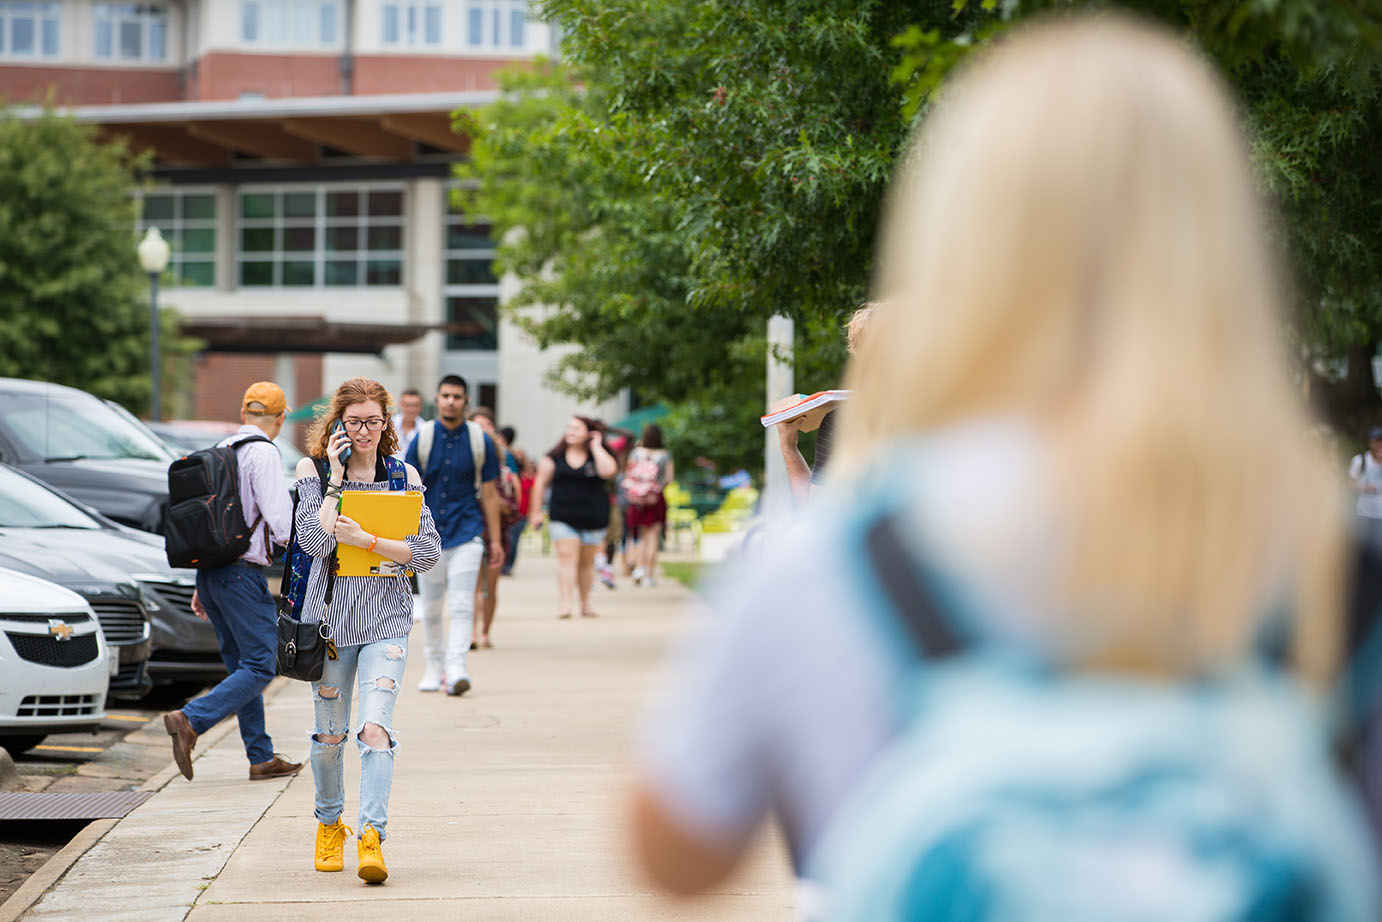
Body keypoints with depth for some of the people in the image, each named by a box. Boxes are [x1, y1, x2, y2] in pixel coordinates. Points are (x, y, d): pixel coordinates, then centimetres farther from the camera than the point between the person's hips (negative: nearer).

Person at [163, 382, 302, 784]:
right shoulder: (263, 454, -9)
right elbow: (280, 518, -17)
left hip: (211, 569, 9)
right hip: (242, 572, -9)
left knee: (241, 664, 12)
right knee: (261, 665, -7)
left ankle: (262, 758, 13)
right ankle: (190, 720, -20)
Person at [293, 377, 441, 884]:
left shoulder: (403, 474, 4)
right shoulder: (313, 470, 1)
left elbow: (429, 552, -3)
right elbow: (316, 540, -14)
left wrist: (365, 540, -12)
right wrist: (336, 479, -12)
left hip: (387, 618, -1)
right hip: (330, 612, 1)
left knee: (375, 728, -17)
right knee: (329, 733, 11)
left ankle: (372, 836, -20)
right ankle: (329, 823, 33)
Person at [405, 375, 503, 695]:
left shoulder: (480, 441, -1)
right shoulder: (422, 438, 0)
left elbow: (489, 493, 5)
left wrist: (495, 540, 4)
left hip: (466, 533, -1)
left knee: (461, 605, -12)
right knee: (431, 608, 9)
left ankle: (456, 669, -17)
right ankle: (434, 666, 24)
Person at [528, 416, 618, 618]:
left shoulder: (599, 456, 2)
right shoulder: (554, 457, 5)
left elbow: (607, 471, -20)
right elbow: (540, 483, 8)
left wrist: (596, 447, -11)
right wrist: (535, 511, 3)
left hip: (593, 517, 1)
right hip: (563, 517, -1)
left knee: (586, 562, 11)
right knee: (567, 556, -14)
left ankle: (585, 604, 23)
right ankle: (564, 603, -21)